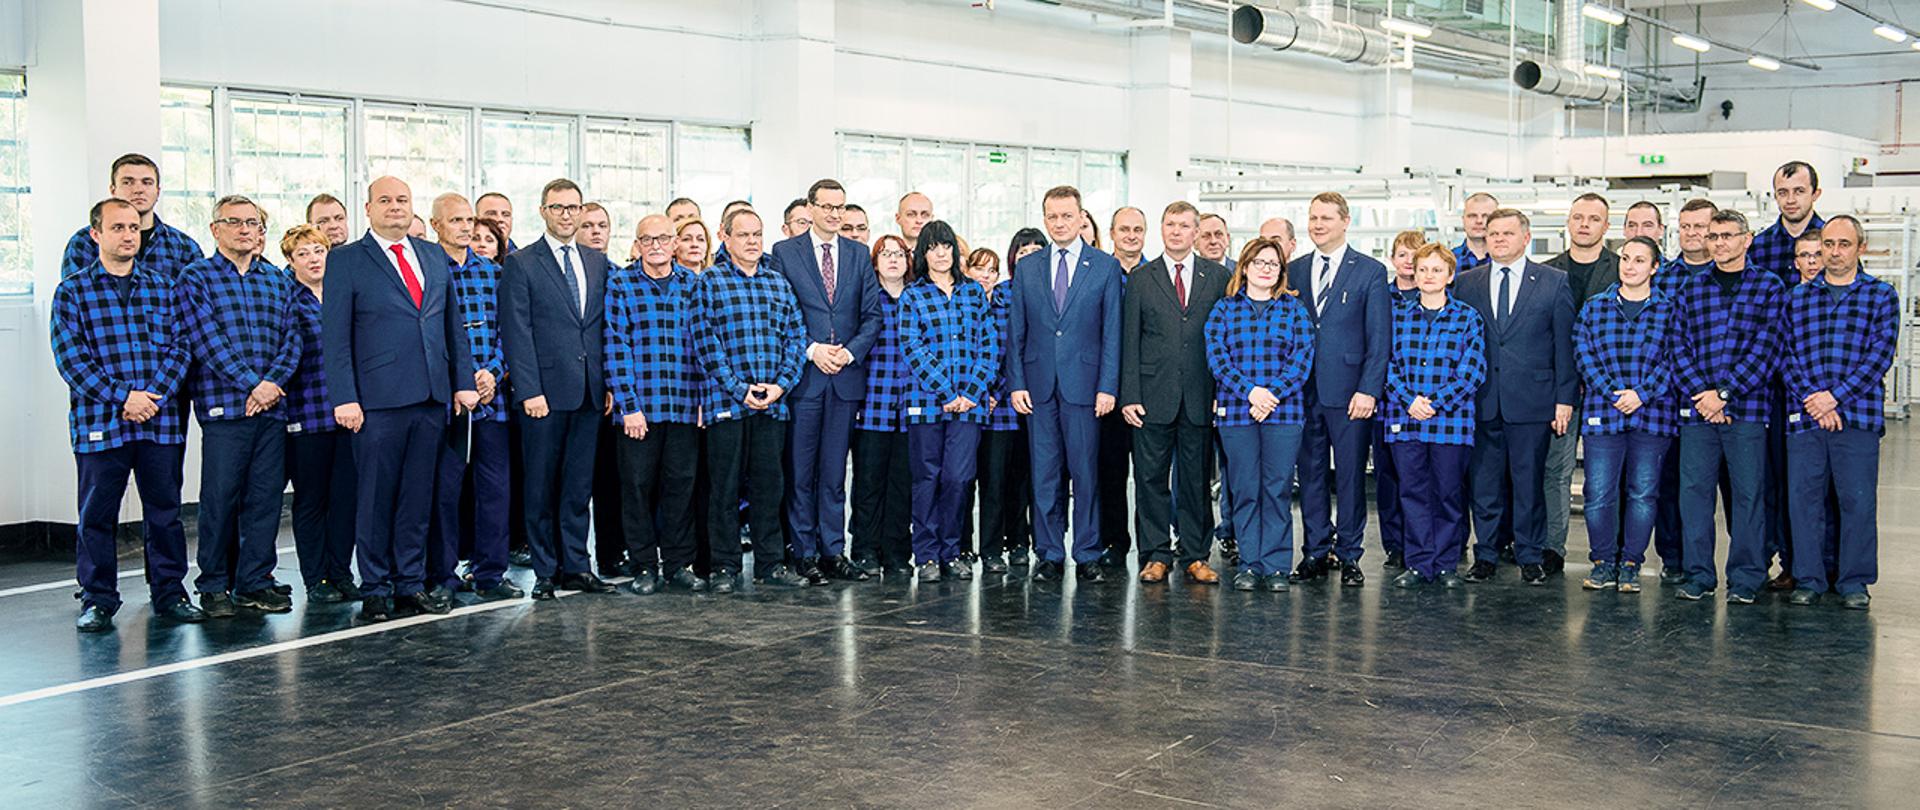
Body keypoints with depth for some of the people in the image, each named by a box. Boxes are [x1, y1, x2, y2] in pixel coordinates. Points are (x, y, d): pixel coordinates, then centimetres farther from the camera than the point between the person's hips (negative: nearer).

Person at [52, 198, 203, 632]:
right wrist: (122, 397, -14)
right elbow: (70, 356, -5)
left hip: (161, 423, 2)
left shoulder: (163, 287, 10)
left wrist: (155, 395, -10)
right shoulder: (72, 291, 2)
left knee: (165, 510, 7)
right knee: (97, 515, 4)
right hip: (99, 423, -2)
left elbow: (178, 347, 5)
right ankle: (97, 600, 15)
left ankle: (169, 594, 18)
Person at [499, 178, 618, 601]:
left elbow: (604, 327, 14)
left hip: (589, 391, 4)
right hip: (545, 390, -4)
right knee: (541, 485, 4)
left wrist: (609, 383, 6)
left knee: (580, 483, 9)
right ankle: (545, 571, 11)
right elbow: (516, 333, -7)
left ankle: (575, 566, 17)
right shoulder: (521, 264, -2)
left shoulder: (597, 262, 13)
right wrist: (529, 390, -13)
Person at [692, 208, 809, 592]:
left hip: (773, 401, 4)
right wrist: (739, 389, -12)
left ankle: (771, 563, 16)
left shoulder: (779, 282, 13)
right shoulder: (710, 281, 1)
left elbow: (796, 336, 9)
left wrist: (781, 384, -5)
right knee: (725, 485, 2)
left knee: (769, 483, 8)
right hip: (726, 401, -3)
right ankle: (725, 567, 10)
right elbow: (705, 341, -6)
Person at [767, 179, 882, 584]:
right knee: (800, 470, 1)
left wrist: (850, 351, -6)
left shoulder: (859, 254, 11)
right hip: (802, 375, -3)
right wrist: (811, 349, -12)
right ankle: (804, 554, 8)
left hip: (846, 375, 3)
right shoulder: (784, 252, 2)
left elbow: (872, 314, 8)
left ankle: (834, 552, 13)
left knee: (834, 470, 8)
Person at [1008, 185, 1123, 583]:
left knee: (1086, 472, 1)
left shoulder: (1105, 266, 3)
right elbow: (1016, 331, 10)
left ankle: (1086, 555, 11)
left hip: (1084, 383, -2)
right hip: (1039, 385, 2)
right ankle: (1049, 555, 14)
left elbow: (1112, 331, 0)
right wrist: (1016, 383, 1)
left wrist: (1107, 387, -7)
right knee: (1044, 474, 6)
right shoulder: (1026, 268, 10)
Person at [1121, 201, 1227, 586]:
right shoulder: (1141, 279, 6)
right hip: (1154, 395, 0)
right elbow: (1129, 343, 3)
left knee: (1197, 478, 6)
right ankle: (1156, 555, 12)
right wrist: (1129, 395, -4)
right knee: (1151, 477, 3)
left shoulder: (1218, 276, 7)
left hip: (1200, 396, 0)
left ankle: (1195, 556, 15)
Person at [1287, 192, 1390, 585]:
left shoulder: (1370, 271, 0)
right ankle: (1316, 553, 16)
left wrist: (1368, 390, -12)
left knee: (1350, 475, 2)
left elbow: (1379, 337, -3)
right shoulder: (1294, 271, 11)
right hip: (1303, 391, 3)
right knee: (1310, 473, 8)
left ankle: (1348, 556, 12)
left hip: (1349, 391, -3)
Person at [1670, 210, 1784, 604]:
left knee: (1748, 492, 0)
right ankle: (1699, 575, 11)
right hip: (1697, 407, 2)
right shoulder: (1690, 288, 12)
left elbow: (1767, 348, -3)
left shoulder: (1769, 286, 5)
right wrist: (1701, 394, -8)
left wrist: (1724, 392, -11)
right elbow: (1680, 346, 6)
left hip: (1747, 408, -2)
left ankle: (1745, 579, 9)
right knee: (1694, 490, 2)